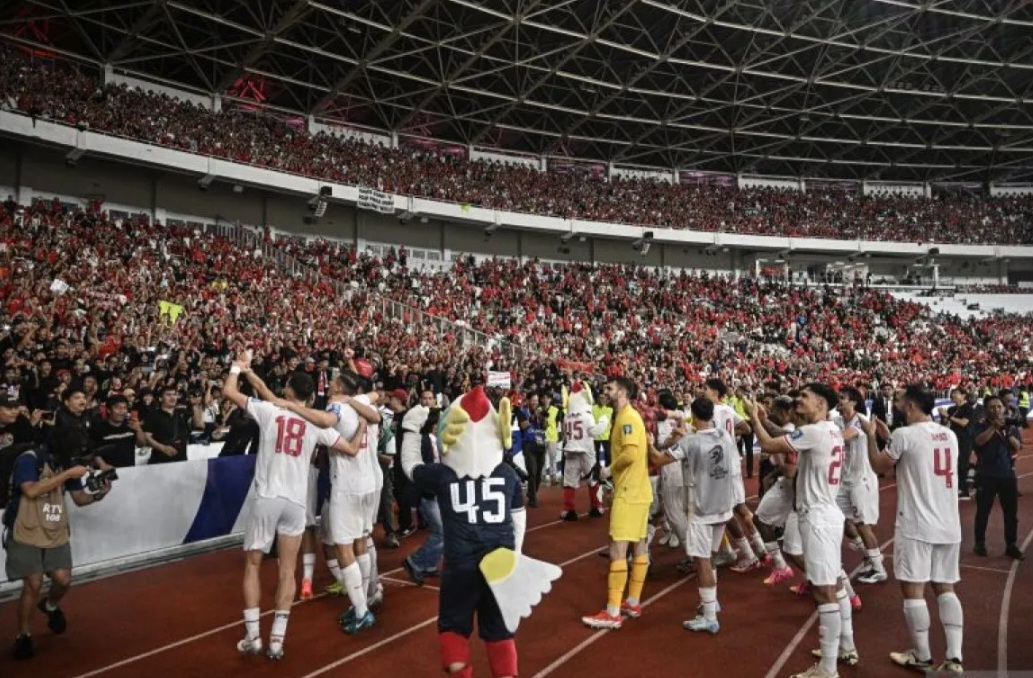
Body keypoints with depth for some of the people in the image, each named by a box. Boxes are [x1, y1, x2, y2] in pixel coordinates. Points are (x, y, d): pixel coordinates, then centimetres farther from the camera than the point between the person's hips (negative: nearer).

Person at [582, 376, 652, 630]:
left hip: (629, 493, -11)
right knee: (639, 545, 15)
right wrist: (615, 470, 5)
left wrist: (610, 469, -12)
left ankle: (612, 613, -2)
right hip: (637, 490, 11)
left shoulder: (627, 417, -16)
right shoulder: (626, 416, 14)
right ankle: (633, 603, 26)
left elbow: (630, 454, -27)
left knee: (617, 550, -7)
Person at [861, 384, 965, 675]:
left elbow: (879, 467, 2)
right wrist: (889, 438, 26)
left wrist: (871, 436, 12)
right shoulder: (949, 435, 9)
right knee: (945, 588, 13)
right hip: (948, 525, 7)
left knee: (912, 589, 4)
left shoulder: (904, 434, -12)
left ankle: (922, 657, 12)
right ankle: (954, 658, 9)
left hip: (916, 525, -7)